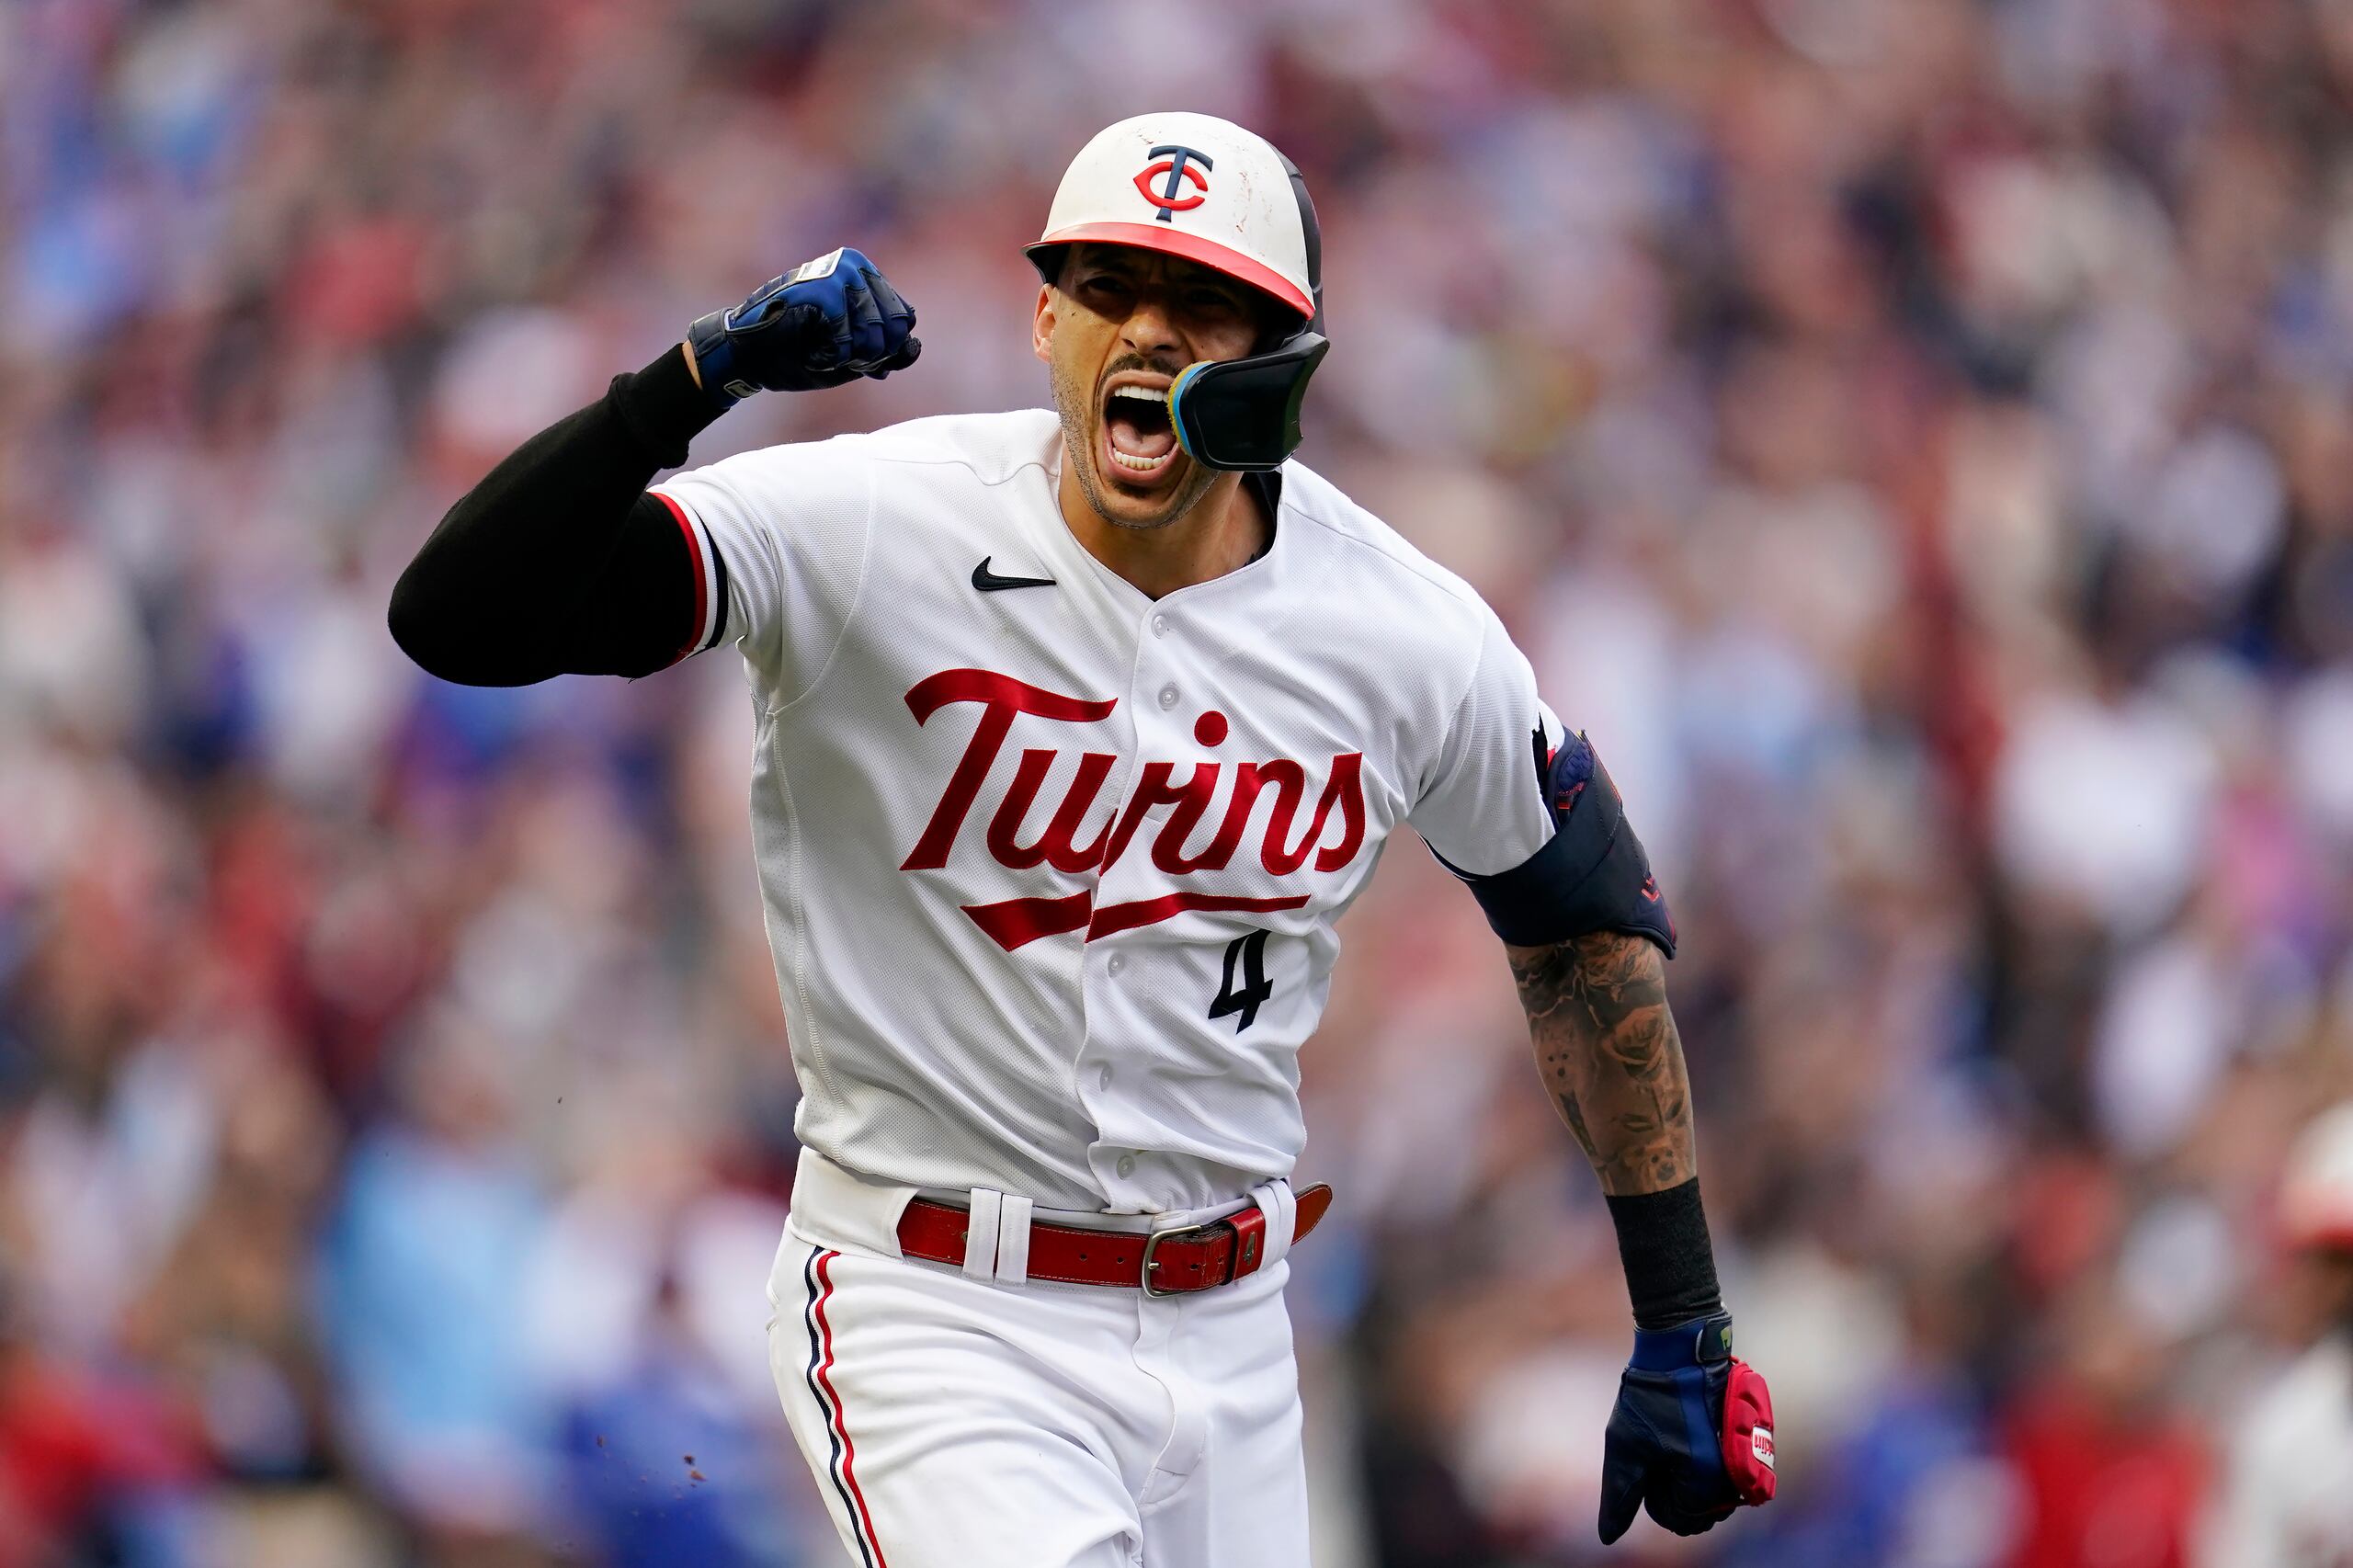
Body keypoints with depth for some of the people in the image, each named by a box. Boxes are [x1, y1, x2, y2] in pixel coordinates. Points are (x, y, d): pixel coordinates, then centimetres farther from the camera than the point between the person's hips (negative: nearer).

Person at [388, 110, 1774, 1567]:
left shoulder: (1415, 643, -4)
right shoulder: (866, 532, -14)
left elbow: (1594, 926, 11)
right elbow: (459, 617, -23)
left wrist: (1683, 1336, 10)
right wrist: (702, 374, -36)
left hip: (1225, 1338, 4)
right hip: (936, 1322, -4)